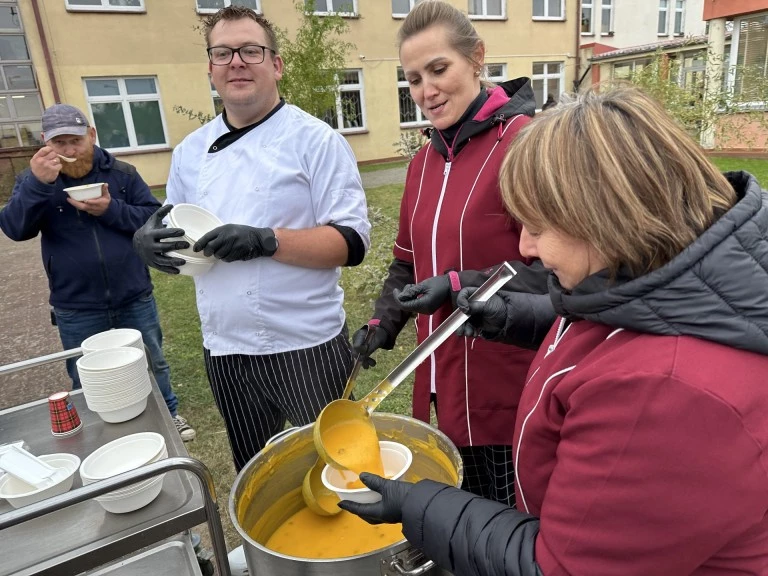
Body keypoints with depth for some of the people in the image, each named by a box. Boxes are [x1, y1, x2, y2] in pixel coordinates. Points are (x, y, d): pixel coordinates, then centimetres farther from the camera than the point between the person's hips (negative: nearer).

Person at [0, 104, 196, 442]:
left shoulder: (122, 173, -2)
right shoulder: (34, 179, -1)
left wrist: (111, 209, -20)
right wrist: (38, 183, -29)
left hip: (135, 299, 0)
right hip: (76, 311, 0)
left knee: (153, 365, 17)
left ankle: (169, 416, 38)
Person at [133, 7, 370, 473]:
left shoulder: (316, 140, -8)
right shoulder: (191, 151, 8)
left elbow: (352, 242, -14)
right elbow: (181, 240, 17)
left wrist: (266, 239, -25)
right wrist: (150, 240, -6)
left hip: (306, 346, -4)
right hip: (225, 350, 5)